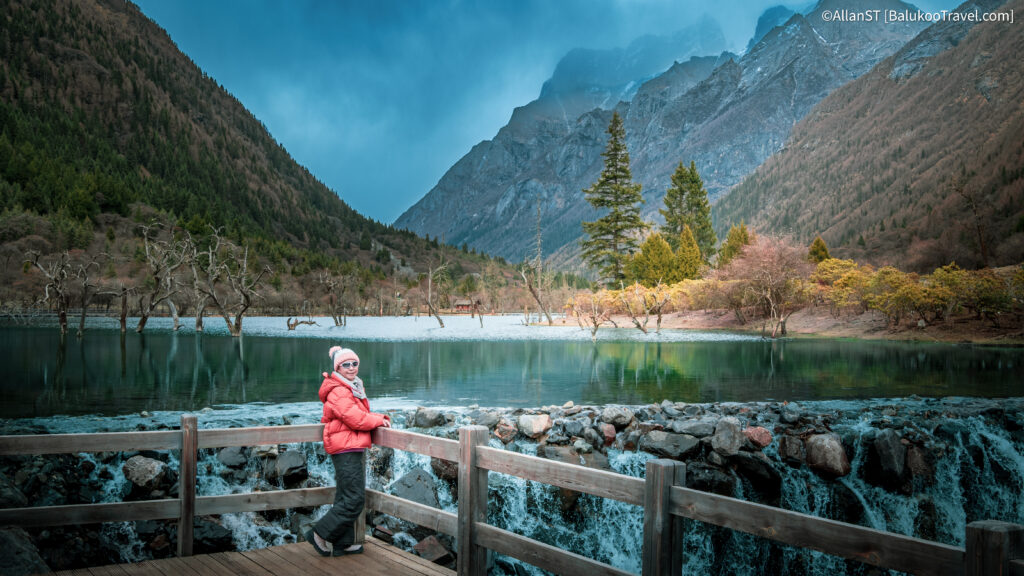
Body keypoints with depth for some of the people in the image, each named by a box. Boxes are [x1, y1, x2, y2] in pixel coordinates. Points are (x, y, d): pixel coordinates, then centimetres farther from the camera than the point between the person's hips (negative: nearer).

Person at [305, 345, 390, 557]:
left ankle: (342, 544, 24)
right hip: (346, 450, -11)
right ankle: (319, 534, 2)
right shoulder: (338, 391, -16)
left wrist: (380, 418, 7)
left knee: (346, 498, 15)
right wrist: (379, 420, -9)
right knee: (354, 500, -9)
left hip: (354, 449, 11)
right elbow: (355, 419, -21)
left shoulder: (354, 388, 17)